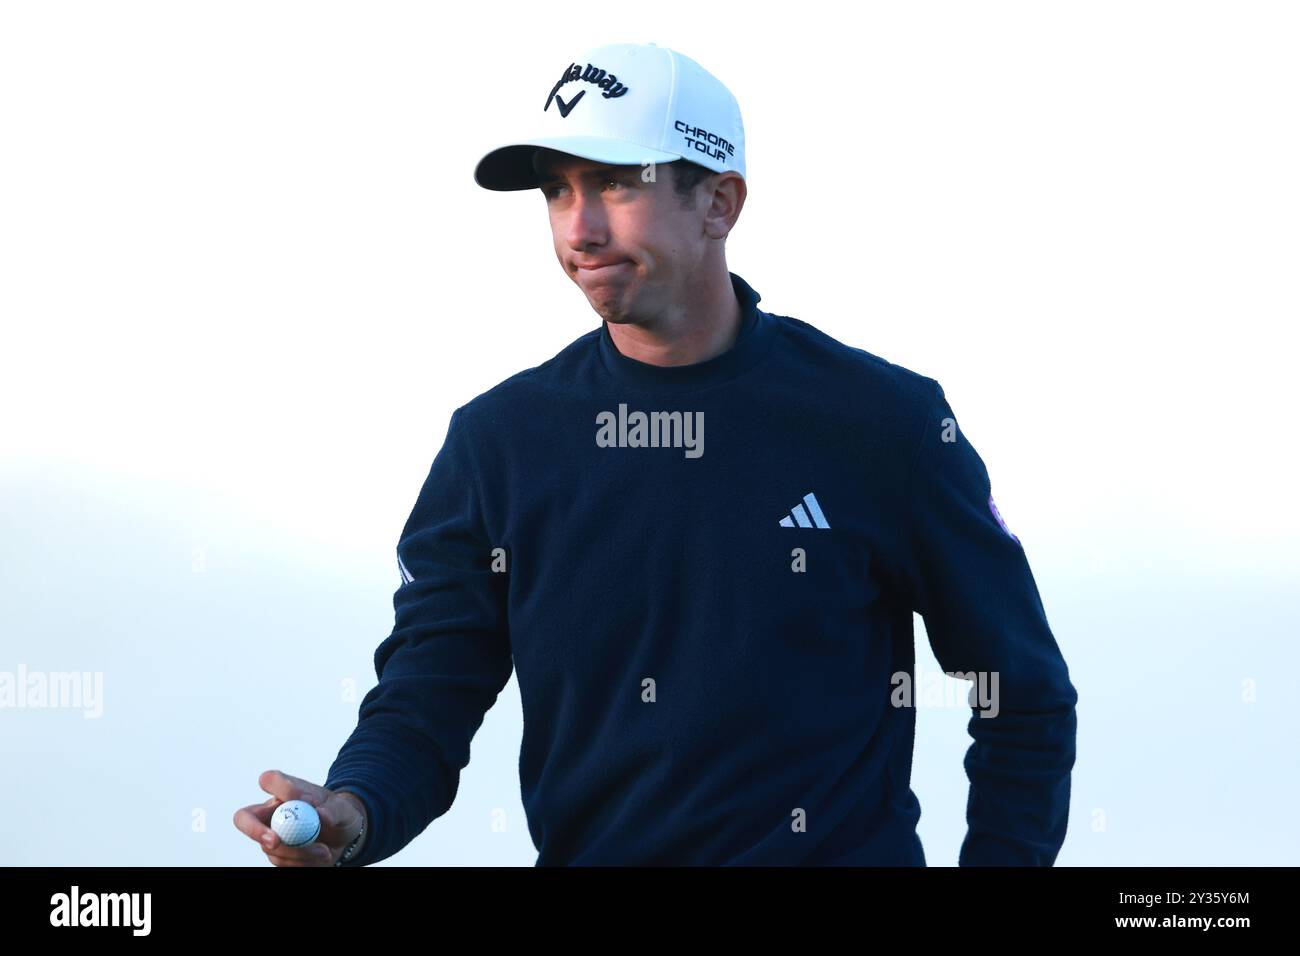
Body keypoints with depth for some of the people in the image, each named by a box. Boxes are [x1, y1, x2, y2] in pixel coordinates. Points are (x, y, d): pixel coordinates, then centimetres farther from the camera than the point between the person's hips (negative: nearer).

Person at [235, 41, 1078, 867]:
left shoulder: (881, 421, -2)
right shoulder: (497, 439, 4)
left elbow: (1025, 698, 4)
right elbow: (422, 708, 4)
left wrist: (997, 861, -5)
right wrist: (351, 813, -16)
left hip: (840, 852, -2)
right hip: (585, 850, 2)